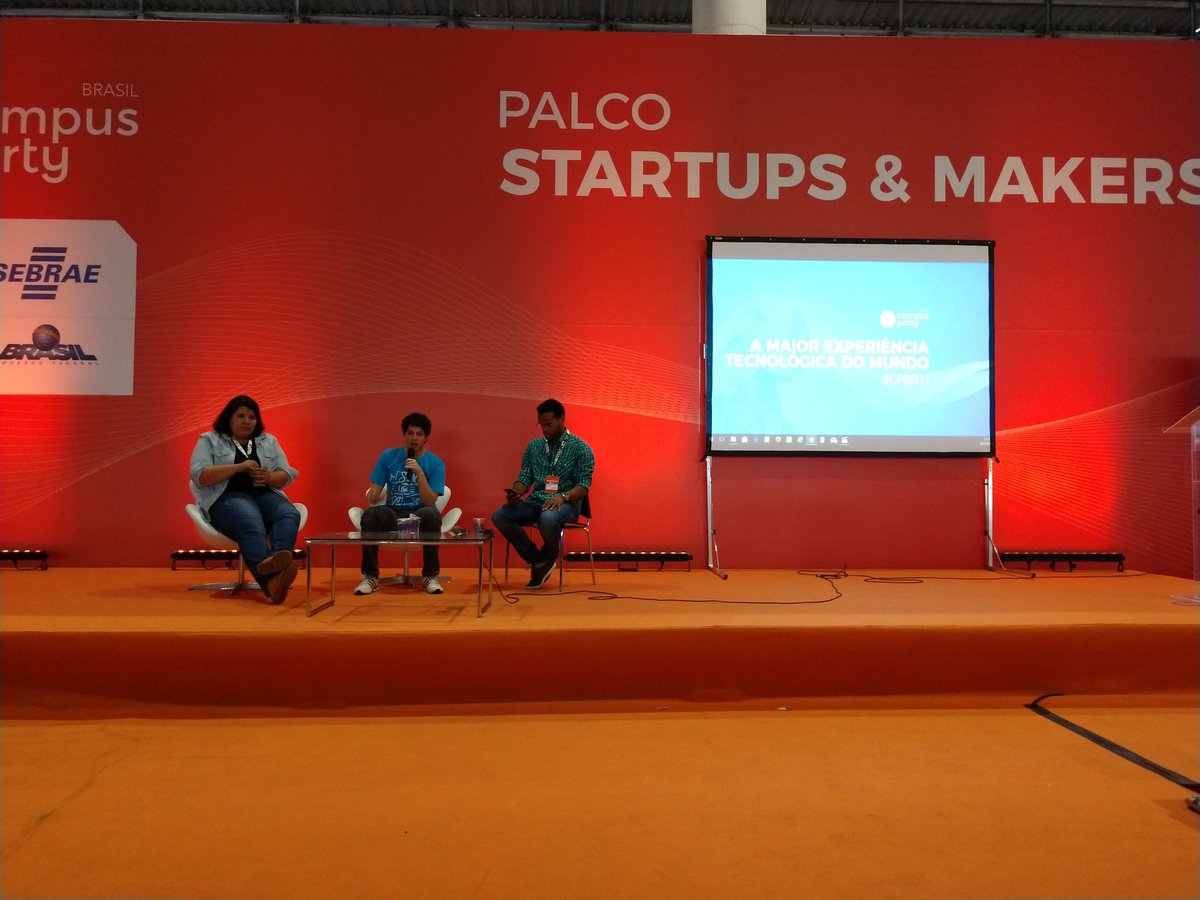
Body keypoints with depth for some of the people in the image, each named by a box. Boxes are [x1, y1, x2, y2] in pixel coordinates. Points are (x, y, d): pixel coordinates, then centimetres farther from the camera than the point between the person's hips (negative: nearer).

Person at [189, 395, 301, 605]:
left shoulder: (269, 441, 22)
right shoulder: (209, 440, 13)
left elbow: (286, 476, 14)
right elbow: (199, 475, -3)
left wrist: (268, 477, -9)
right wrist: (238, 467, -12)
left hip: (266, 495, 4)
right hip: (228, 498, -4)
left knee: (290, 515, -33)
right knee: (251, 523, -40)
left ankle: (278, 558, -63)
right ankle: (269, 579, -65)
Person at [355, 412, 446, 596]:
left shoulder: (435, 463, 0)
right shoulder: (388, 456, 6)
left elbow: (430, 502, -10)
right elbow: (373, 495, 5)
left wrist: (419, 473, -20)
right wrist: (373, 495, -19)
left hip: (420, 516, -1)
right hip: (393, 515, 2)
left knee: (432, 514, -37)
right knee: (370, 514, -31)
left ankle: (430, 576, -21)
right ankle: (370, 576, -17)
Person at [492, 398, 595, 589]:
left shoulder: (580, 448, -1)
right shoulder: (534, 446, 13)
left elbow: (584, 485, -6)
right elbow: (525, 477, 10)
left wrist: (563, 496, -26)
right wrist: (516, 492, -13)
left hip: (566, 504, -5)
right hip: (536, 502, 5)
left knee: (548, 519, -40)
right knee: (499, 516, -21)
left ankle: (550, 556, -5)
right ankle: (538, 561, -10)